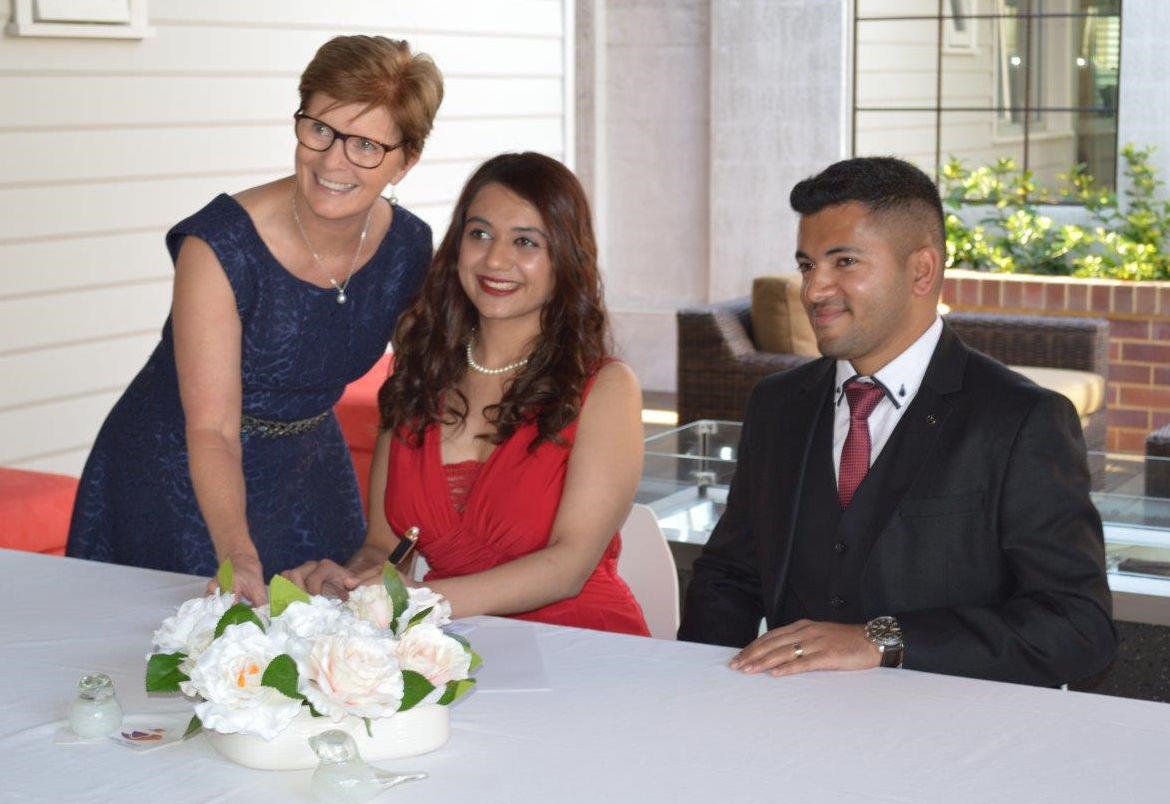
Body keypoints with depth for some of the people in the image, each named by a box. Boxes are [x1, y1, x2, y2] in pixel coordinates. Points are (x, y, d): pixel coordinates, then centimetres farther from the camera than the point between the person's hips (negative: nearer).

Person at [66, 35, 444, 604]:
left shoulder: (409, 248, -11)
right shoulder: (220, 248, -27)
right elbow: (211, 430, -31)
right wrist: (237, 553, -46)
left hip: (307, 479, 4)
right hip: (180, 481, -4)